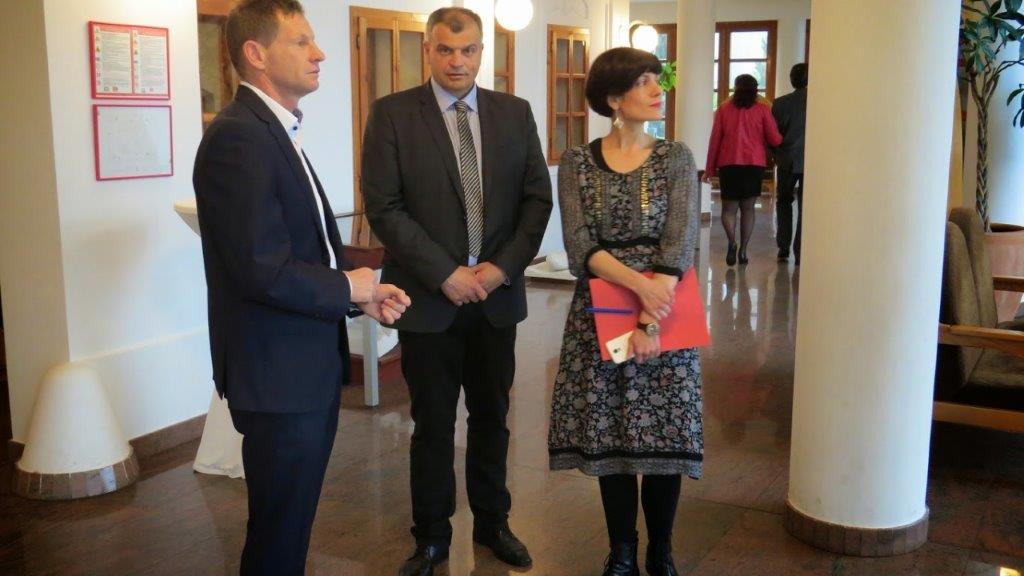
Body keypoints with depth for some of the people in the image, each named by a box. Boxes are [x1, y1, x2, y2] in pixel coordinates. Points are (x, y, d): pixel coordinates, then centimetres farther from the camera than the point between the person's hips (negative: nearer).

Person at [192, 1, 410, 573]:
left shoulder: (280, 132, 11)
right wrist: (347, 288, -12)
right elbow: (264, 269, -27)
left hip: (310, 362, 9)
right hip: (278, 372, -9)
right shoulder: (238, 136, -20)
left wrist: (362, 292, 1)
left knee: (294, 520, 22)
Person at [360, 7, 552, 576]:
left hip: (497, 293, 3)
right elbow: (384, 208, -10)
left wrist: (503, 267, -8)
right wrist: (445, 274, -14)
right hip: (428, 296, -3)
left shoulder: (515, 113, 5)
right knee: (433, 423, 10)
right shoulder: (391, 114, -5)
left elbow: (538, 197, 4)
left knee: (491, 416, 15)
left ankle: (492, 522, 33)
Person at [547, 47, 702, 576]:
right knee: (609, 434, 6)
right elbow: (580, 246, -9)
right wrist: (638, 285, -23)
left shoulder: (675, 158, 1)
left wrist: (650, 322, -18)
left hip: (665, 308, 0)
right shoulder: (577, 163, 1)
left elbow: (678, 244, -9)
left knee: (664, 432, 4)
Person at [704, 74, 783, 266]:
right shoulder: (762, 109, 1)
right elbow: (774, 139, -2)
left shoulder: (724, 109, 3)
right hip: (754, 163, 0)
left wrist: (710, 168, 10)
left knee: (729, 207, 8)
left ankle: (732, 241, -17)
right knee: (748, 207, 12)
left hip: (729, 164, 0)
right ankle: (743, 250, 9)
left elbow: (715, 140, 4)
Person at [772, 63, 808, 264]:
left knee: (784, 202, 18)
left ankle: (783, 247, 13)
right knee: (805, 206, 5)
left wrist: (776, 156, 13)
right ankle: (799, 252, 2)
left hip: (787, 161, 1)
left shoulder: (780, 103, -5)